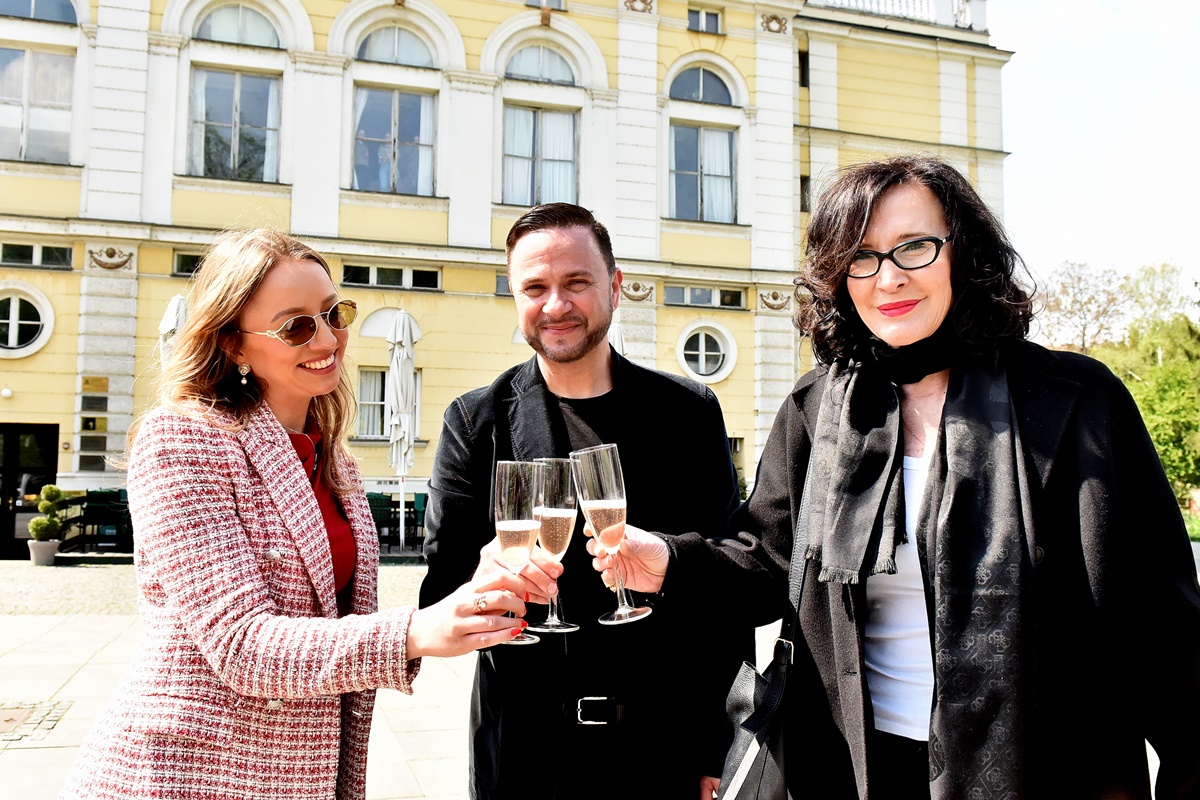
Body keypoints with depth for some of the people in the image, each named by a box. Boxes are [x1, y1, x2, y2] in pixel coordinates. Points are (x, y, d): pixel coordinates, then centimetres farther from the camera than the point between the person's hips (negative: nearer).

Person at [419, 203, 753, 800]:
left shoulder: (690, 412, -1)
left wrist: (721, 749, 0)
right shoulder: (475, 422, -2)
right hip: (525, 748, 0)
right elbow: (440, 592, -4)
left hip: (665, 748, 1)